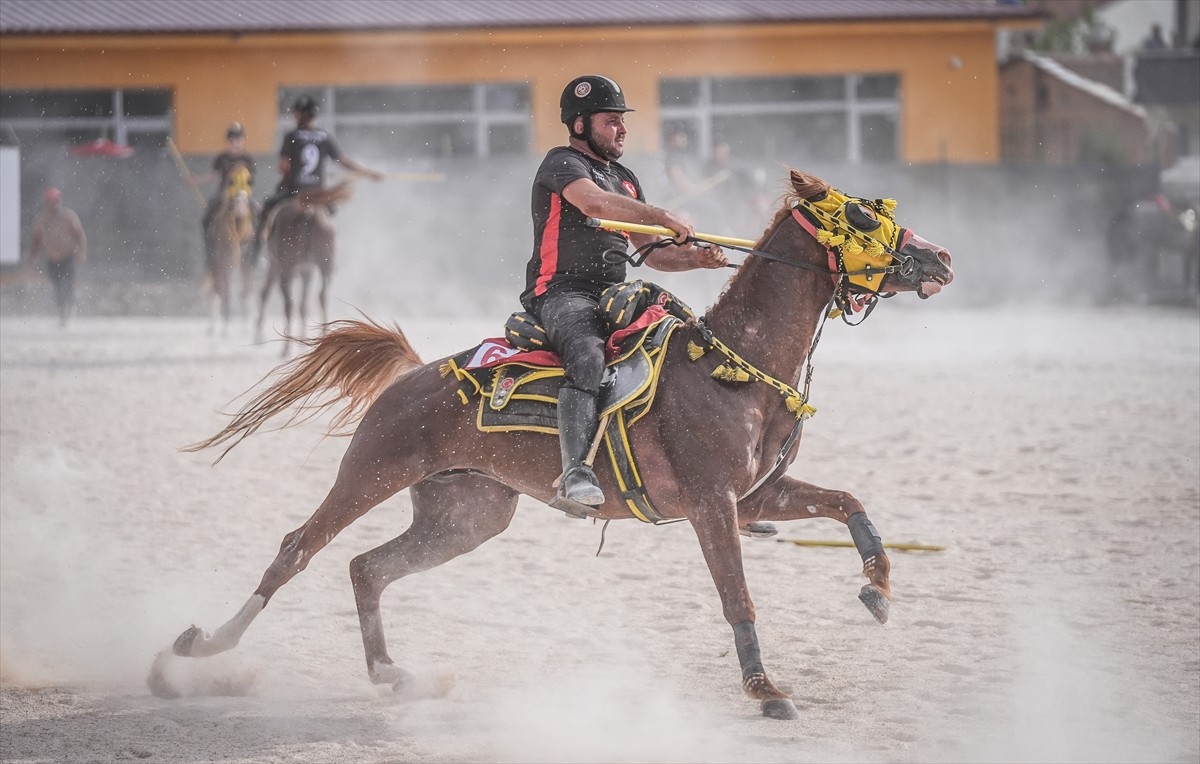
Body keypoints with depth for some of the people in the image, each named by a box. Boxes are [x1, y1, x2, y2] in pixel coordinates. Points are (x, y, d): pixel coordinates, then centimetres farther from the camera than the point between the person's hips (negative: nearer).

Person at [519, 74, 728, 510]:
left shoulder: (625, 179, 26)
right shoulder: (562, 164, -1)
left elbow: (652, 253, 24)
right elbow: (593, 202, -24)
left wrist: (698, 258, 4)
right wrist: (665, 219, -31)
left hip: (615, 297, 9)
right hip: (562, 294, -9)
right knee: (587, 356, -37)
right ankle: (576, 470, -49)